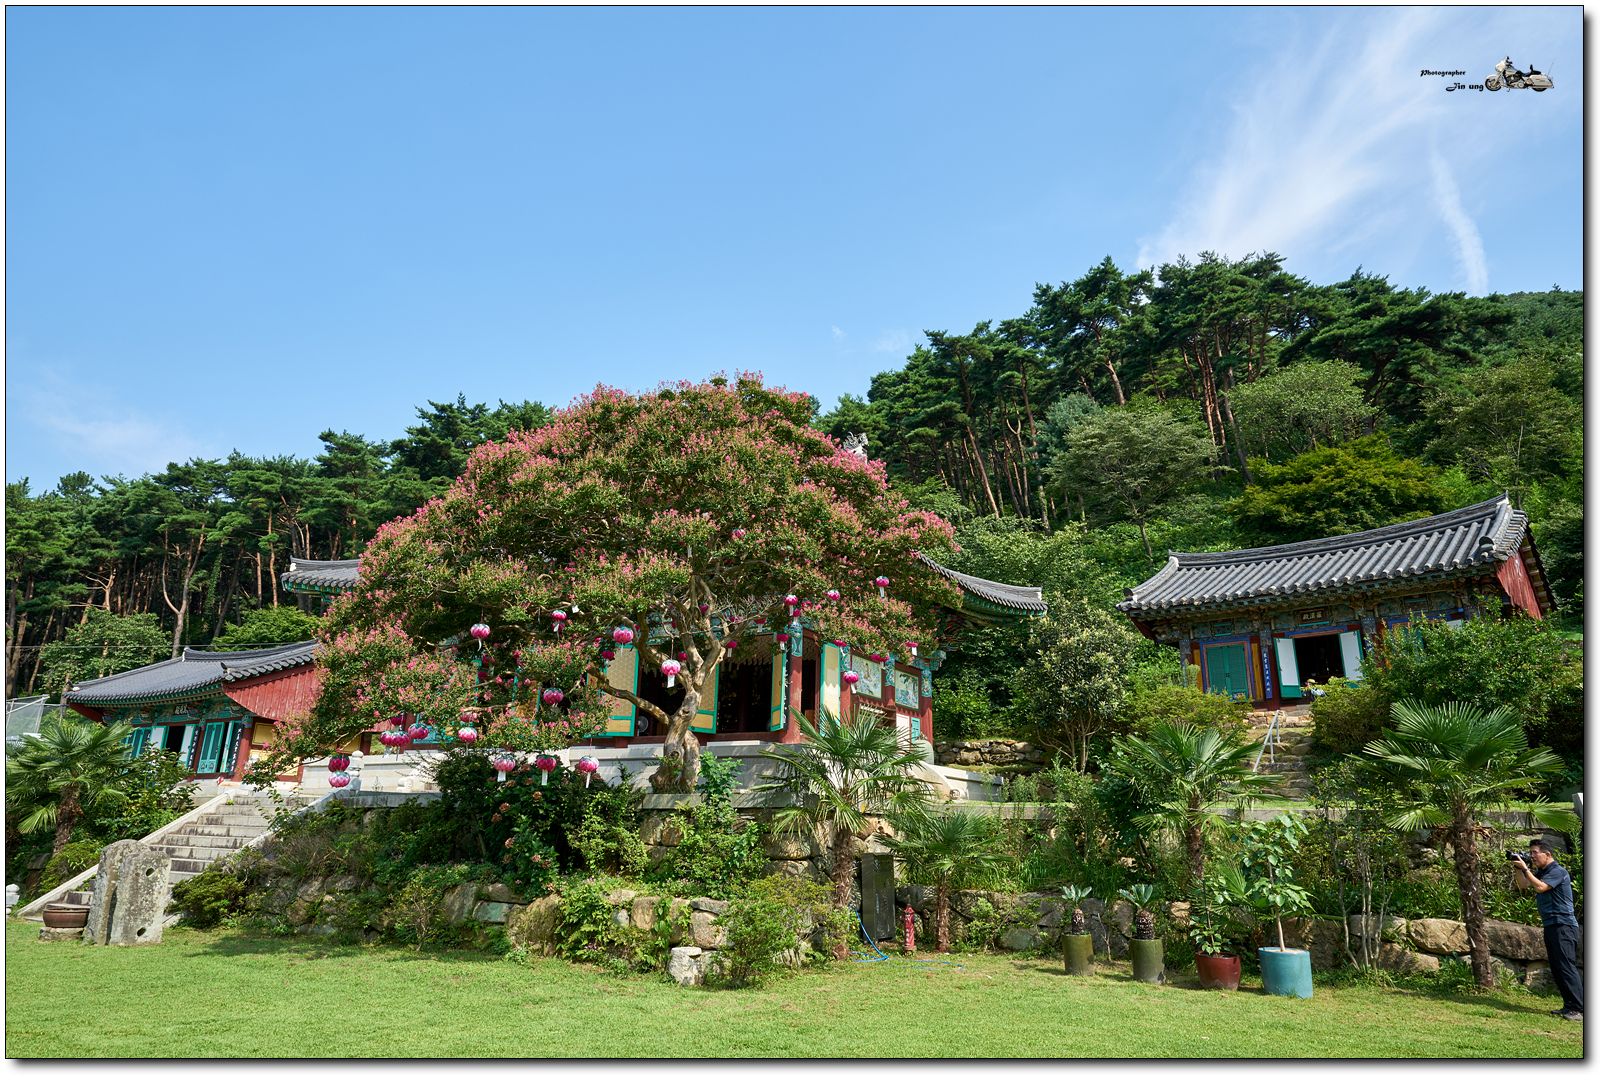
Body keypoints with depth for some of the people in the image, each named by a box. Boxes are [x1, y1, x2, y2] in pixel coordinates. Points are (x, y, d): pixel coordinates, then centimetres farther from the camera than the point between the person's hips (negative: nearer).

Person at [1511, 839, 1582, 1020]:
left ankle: (1578, 1010, -13)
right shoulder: (1541, 871, 16)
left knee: (1566, 967, -13)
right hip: (1550, 926, 10)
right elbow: (1524, 884, 16)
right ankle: (1569, 1006, 14)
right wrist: (1518, 868, 5)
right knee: (1556, 969, 10)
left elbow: (1540, 887, -22)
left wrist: (1525, 868, -16)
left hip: (1563, 925, -10)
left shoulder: (1558, 871, -11)